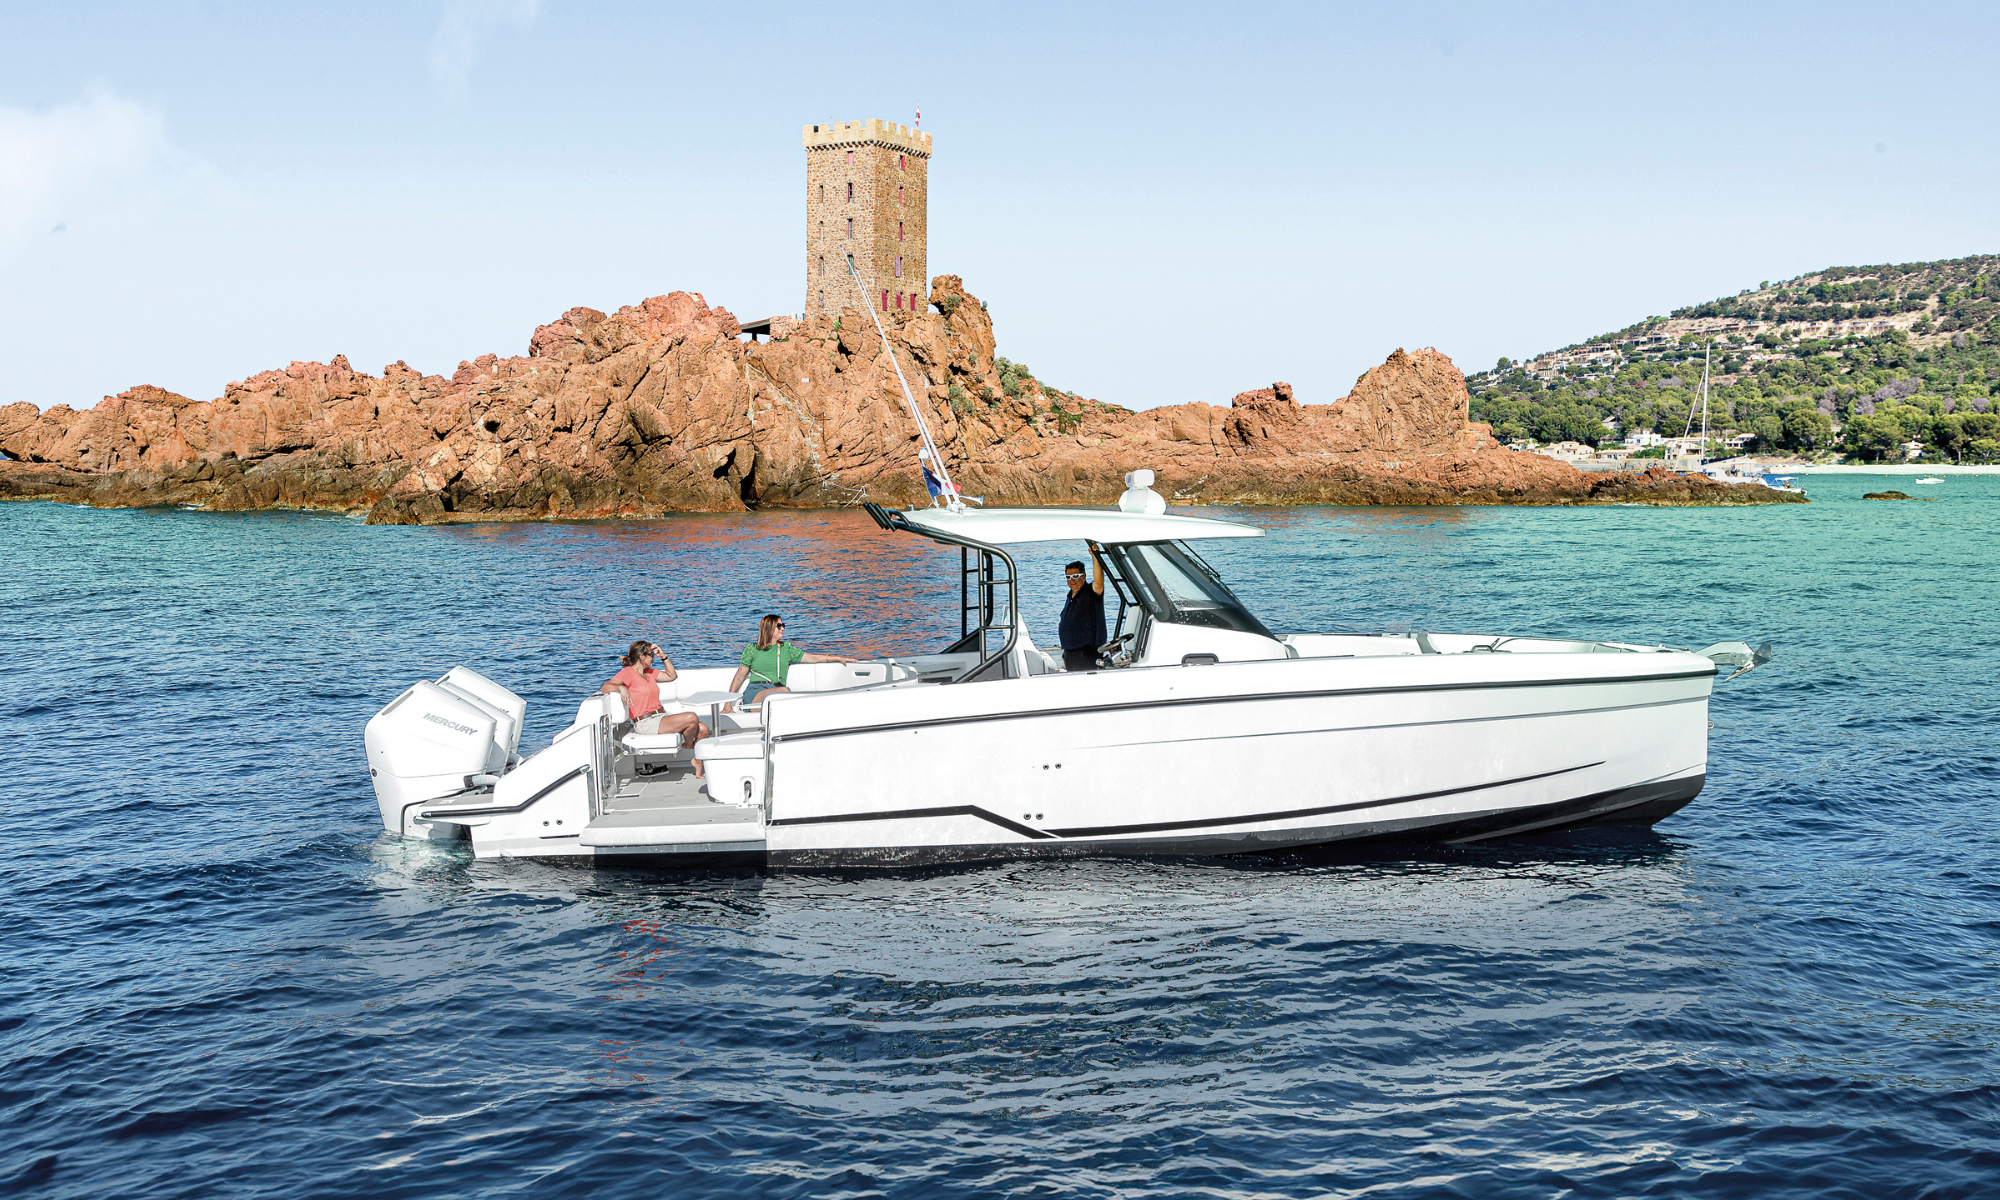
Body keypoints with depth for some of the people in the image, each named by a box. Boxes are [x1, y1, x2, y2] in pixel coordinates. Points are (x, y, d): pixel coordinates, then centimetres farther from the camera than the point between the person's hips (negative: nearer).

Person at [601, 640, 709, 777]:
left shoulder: (649, 672, 20)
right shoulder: (628, 673, -6)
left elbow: (671, 676, 31)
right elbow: (605, 687, -20)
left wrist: (663, 656, 19)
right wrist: (621, 687, -40)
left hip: (659, 716, 9)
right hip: (644, 723, -9)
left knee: (703, 730, -9)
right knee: (692, 718, -26)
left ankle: (698, 770, 5)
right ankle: (687, 747, 4)